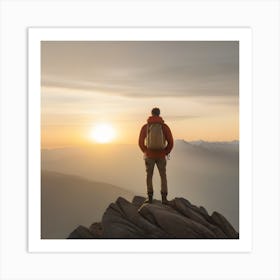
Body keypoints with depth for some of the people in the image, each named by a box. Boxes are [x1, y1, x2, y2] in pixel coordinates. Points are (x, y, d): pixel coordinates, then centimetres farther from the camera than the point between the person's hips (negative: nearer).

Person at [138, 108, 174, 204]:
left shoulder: (145, 127, -1)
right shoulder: (165, 126, -3)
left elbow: (140, 142, -1)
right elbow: (170, 142, -6)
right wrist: (166, 153, 10)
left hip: (149, 156, 0)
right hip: (161, 156, 0)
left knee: (149, 176, 16)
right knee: (163, 176, 13)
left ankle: (150, 197, 13)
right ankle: (164, 198, 6)